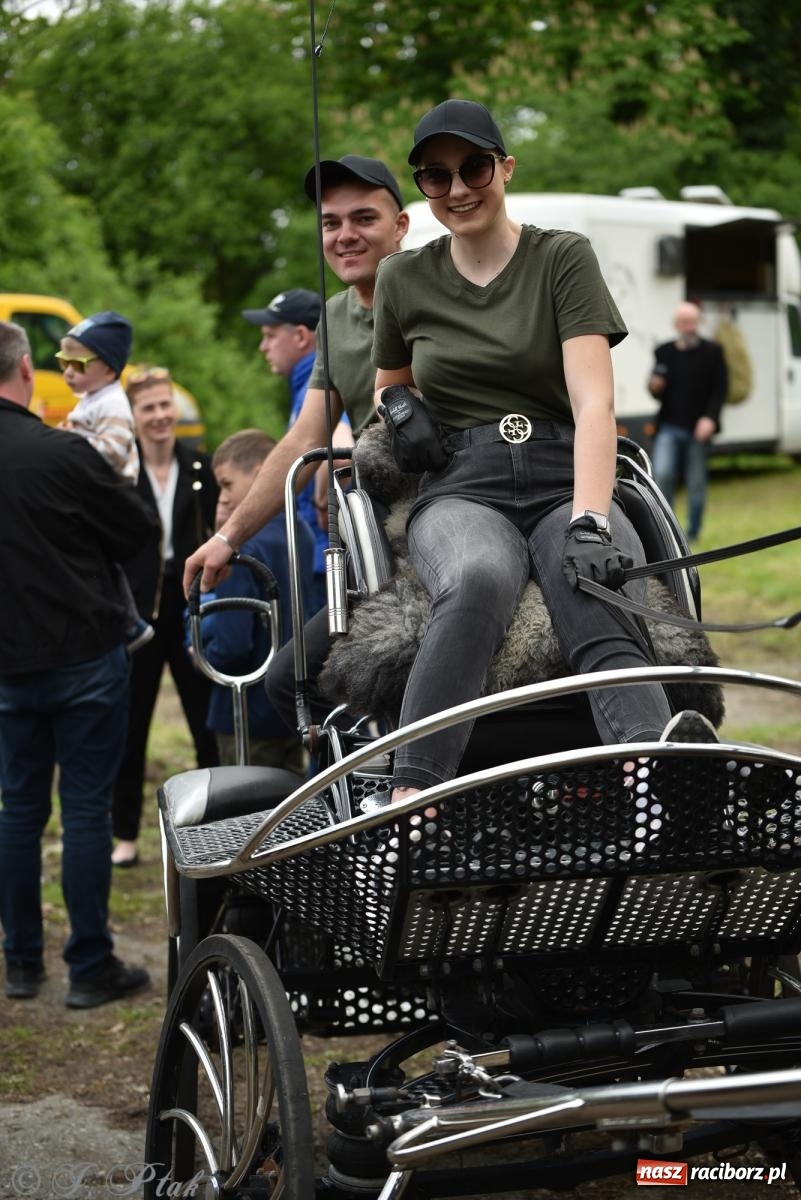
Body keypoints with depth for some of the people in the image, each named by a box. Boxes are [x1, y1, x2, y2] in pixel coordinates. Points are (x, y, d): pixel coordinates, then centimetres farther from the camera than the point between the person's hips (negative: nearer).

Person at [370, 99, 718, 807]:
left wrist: (588, 521, -22)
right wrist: (395, 406, 4)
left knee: (602, 611, -35)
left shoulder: (564, 258, 7)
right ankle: (411, 797, -51)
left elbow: (594, 404, -5)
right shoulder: (404, 279, 16)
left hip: (568, 482, 0)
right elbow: (388, 385, 32)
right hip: (461, 491, 1)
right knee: (480, 579, -39)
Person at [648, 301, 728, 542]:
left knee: (696, 483, 4)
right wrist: (654, 387, -11)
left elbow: (720, 389, -1)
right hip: (669, 426, 1)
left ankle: (692, 534, 15)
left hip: (699, 428, -1)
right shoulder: (664, 352, 8)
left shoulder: (712, 352, 3)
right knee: (662, 474, -14)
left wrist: (709, 418, -14)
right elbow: (656, 391, 14)